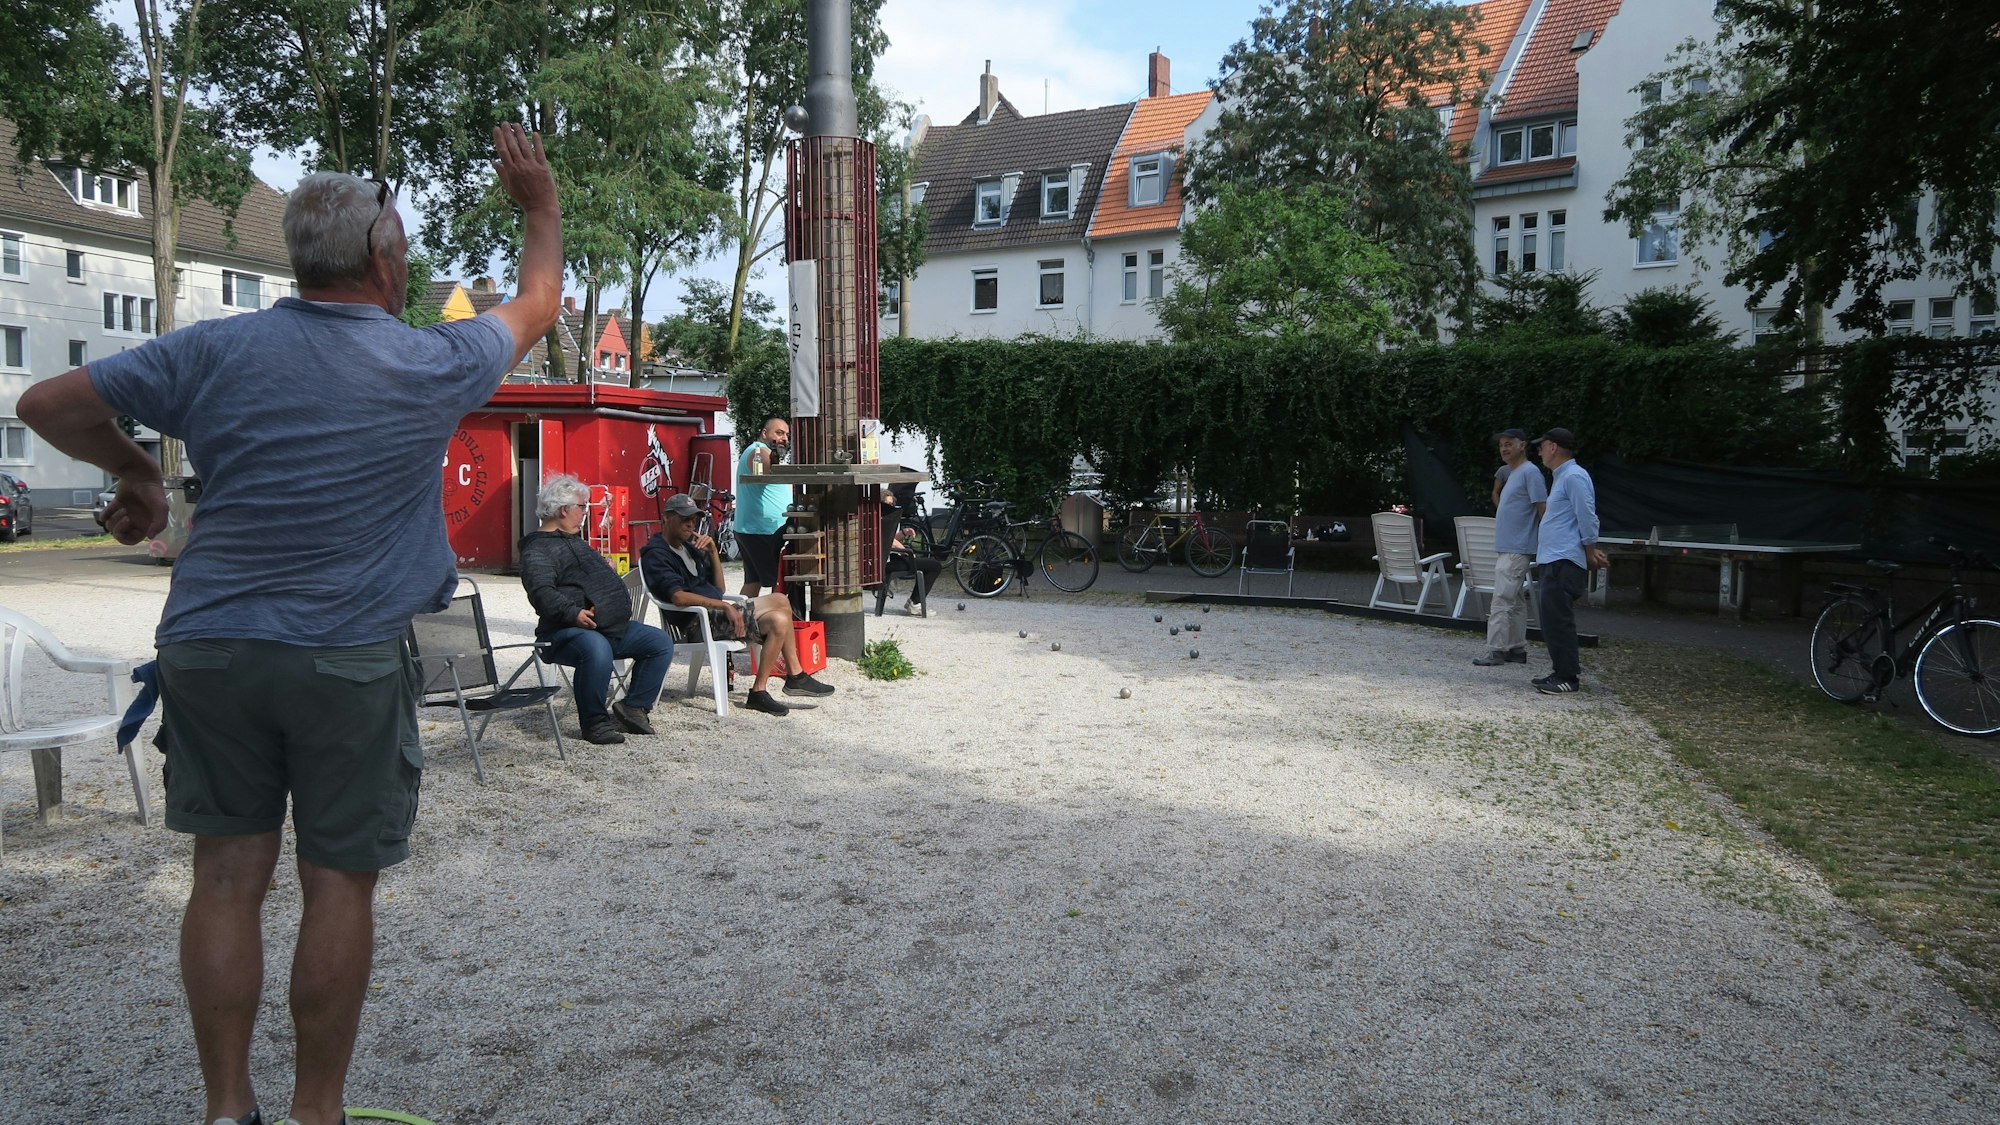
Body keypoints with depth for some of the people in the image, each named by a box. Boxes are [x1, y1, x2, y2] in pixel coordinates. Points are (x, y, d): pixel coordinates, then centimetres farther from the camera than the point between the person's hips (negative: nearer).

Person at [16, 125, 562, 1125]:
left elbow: (48, 404, 8)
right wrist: (539, 204, 28)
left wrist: (133, 473, 25)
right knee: (339, 884, 6)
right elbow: (536, 303, 14)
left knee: (228, 875, 9)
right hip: (350, 660, -3)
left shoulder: (215, 349, 2)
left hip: (209, 646, 3)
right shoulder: (432, 367, -3)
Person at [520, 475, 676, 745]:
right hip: (566, 630, -10)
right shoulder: (537, 550, -9)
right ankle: (595, 721, -23)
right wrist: (573, 613, -38)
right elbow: (542, 592, -27)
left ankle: (634, 706, 6)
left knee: (661, 642, 1)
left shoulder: (574, 542, 25)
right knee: (597, 649, -41)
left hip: (610, 625, 10)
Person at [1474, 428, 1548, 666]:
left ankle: (1496, 650, -13)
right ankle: (1517, 648, 17)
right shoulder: (1508, 472, 17)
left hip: (1517, 549, -10)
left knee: (1501, 600, -13)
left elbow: (1543, 507, -14)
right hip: (1504, 547, 10)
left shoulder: (1530, 472, -11)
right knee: (1515, 600, 12)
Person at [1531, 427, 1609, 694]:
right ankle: (1564, 671, 20)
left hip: (1564, 562, -11)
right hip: (1553, 560, 11)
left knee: (1557, 619, -9)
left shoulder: (1574, 477, -14)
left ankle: (1568, 677, -4)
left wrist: (1591, 554, -12)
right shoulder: (1561, 477, 20)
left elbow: (1587, 518, -17)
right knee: (1552, 619, 13)